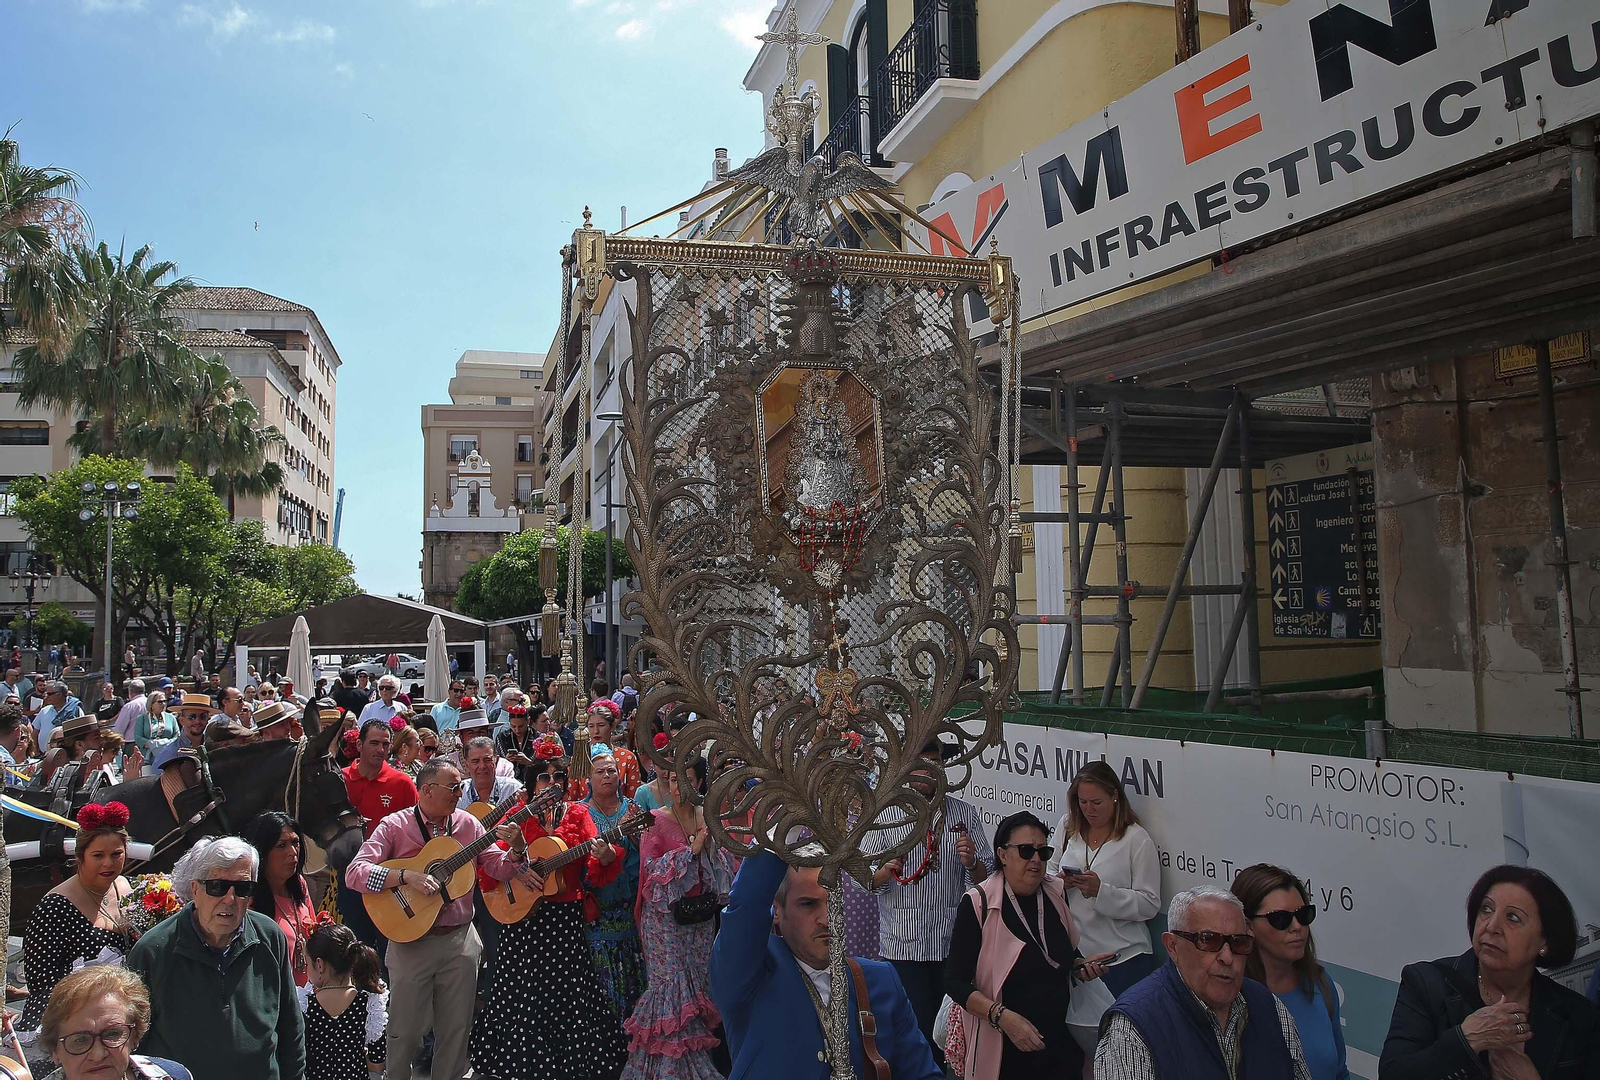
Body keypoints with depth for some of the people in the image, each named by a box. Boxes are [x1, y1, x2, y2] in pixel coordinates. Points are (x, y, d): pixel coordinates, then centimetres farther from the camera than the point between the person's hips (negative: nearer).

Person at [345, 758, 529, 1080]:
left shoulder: (467, 823, 4)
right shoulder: (395, 825, -7)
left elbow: (501, 869, 5)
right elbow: (354, 872, -17)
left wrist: (516, 849, -15)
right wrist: (407, 877, -28)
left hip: (460, 940, 3)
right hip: (411, 941, -3)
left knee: (456, 1029, 10)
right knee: (405, 1031, 6)